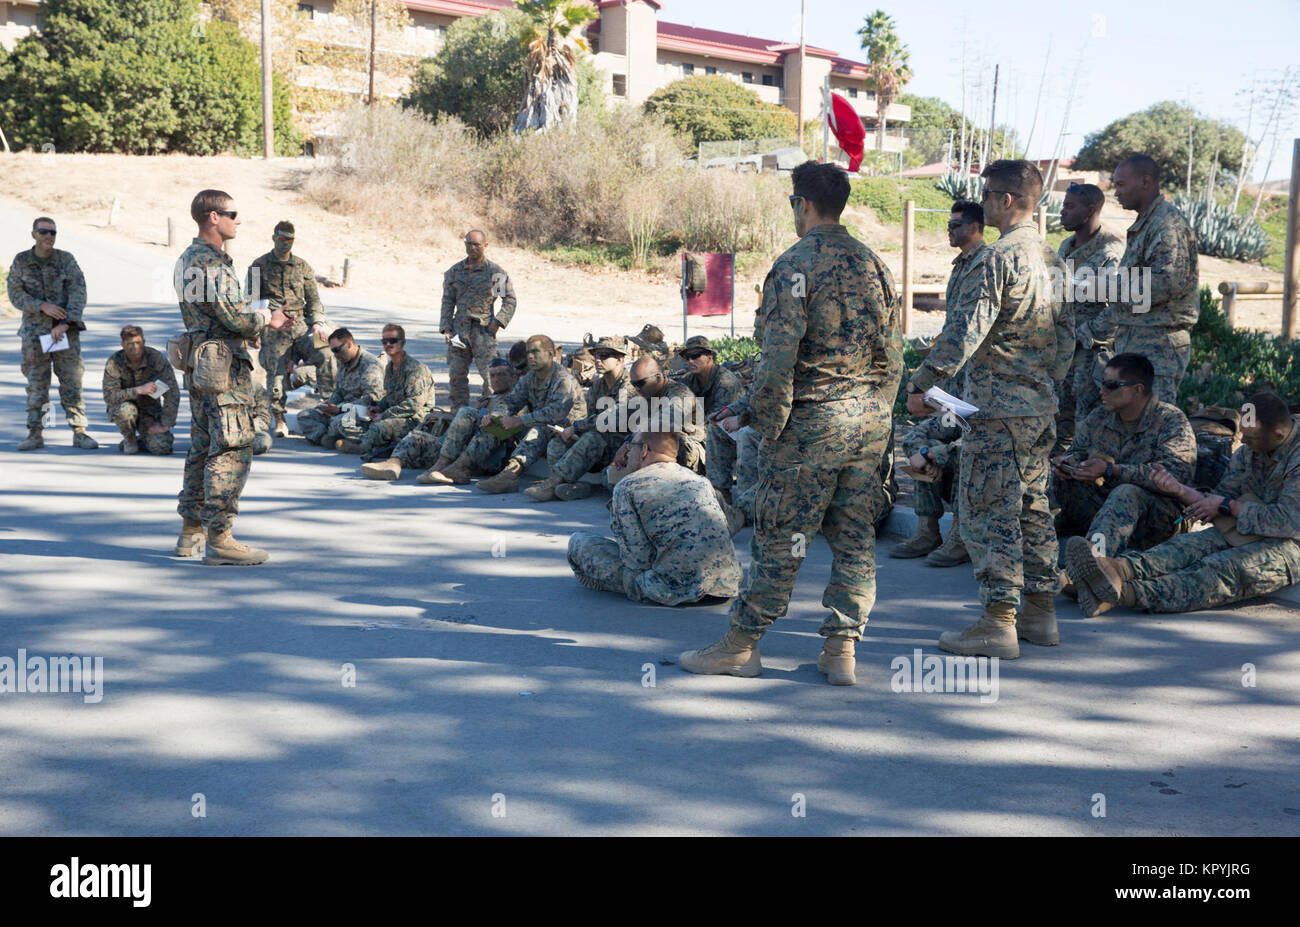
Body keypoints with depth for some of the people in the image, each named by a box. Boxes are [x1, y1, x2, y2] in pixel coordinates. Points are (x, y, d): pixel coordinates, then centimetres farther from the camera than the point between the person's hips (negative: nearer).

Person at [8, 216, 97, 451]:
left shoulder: (66, 260, -1)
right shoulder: (20, 261, 2)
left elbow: (78, 293, -7)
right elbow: (15, 294, -3)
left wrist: (65, 324, -18)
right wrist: (42, 306, -19)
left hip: (65, 329, -1)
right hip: (34, 330, 1)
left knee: (72, 381, -2)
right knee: (36, 382, 2)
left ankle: (79, 433, 1)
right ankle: (35, 434, 8)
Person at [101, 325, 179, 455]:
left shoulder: (157, 358, -18)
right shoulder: (114, 362, -18)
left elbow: (173, 393, -17)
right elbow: (109, 396, -27)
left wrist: (164, 424, -23)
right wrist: (139, 390, -39)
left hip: (150, 412, 0)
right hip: (121, 407, 0)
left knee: (162, 447, -23)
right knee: (126, 410, -37)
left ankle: (143, 439, 14)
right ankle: (129, 440, -3)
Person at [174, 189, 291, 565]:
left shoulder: (190, 258, 17)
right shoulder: (211, 262, -16)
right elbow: (233, 316, -21)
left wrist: (263, 319, 12)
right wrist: (267, 319, -3)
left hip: (200, 367, 11)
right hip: (224, 368, -11)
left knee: (203, 449, 16)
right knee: (232, 451, -7)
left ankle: (191, 532, 23)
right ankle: (219, 540, -6)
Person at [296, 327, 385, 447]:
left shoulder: (370, 364, -14)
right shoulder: (342, 362, 15)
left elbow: (371, 399, -22)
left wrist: (339, 409, -21)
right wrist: (330, 404, 1)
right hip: (345, 410, 9)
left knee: (340, 421, -39)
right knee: (304, 416, 0)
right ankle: (325, 437, -24)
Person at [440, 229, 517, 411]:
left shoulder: (495, 271, 0)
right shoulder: (455, 272, 11)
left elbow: (510, 299, 2)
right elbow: (447, 301, 14)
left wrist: (498, 321, -9)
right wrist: (446, 328, 5)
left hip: (484, 329, -4)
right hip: (459, 329, 4)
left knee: (489, 373, -8)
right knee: (456, 373, 6)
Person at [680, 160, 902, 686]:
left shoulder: (795, 264, -11)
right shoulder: (873, 262, 11)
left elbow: (780, 354, -18)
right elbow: (894, 352, 12)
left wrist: (767, 420, -10)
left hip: (812, 420, -6)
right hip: (870, 418, 7)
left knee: (780, 535, 1)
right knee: (855, 536, 8)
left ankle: (741, 646, 11)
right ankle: (841, 651, 12)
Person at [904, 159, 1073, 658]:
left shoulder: (1001, 257, -15)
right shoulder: (1052, 258, 13)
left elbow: (966, 329, -20)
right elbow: (1066, 334, 18)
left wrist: (923, 383, -14)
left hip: (999, 405, -9)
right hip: (1042, 405, 9)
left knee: (989, 510, -4)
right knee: (1032, 506, 14)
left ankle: (999, 623, -3)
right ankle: (1041, 612, 20)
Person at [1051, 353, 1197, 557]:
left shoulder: (1172, 420, -7)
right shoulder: (1098, 418, 10)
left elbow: (1174, 474, -21)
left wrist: (1111, 470, -30)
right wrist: (1068, 461, -11)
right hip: (1103, 506, 6)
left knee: (1127, 493, -38)